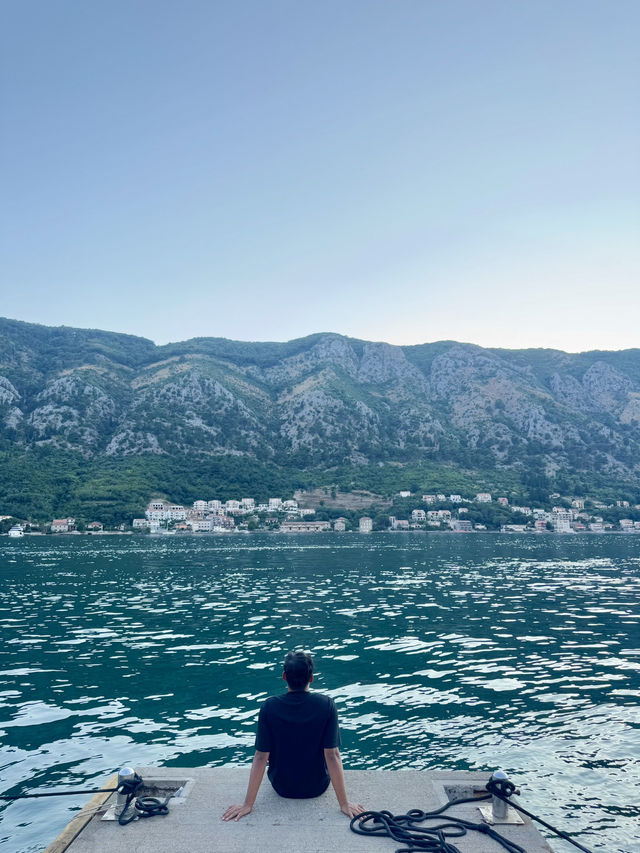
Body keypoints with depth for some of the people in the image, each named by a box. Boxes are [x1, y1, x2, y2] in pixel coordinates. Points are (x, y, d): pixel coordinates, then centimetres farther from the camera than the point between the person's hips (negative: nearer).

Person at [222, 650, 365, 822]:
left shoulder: (269, 707, -22)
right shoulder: (326, 705, -23)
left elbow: (260, 757, -18)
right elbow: (332, 755, -21)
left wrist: (248, 804, -9)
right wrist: (344, 803, -13)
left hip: (282, 787, 1)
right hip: (317, 787, 0)